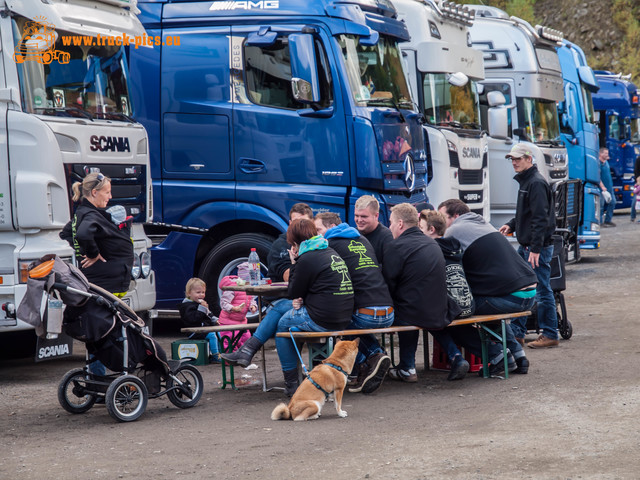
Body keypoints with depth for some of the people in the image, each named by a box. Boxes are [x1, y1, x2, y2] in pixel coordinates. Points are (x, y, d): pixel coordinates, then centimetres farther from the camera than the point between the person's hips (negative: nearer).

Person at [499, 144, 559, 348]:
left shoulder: (536, 183, -16)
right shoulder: (524, 181, 16)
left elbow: (540, 218, -21)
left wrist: (536, 249, -25)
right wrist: (511, 225, 11)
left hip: (538, 247, -10)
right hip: (525, 247, 10)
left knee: (542, 291, -5)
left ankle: (550, 335, 2)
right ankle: (516, 332, 19)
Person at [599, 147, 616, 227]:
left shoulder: (606, 162, 14)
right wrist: (602, 187, -24)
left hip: (609, 187, 9)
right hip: (602, 188, -9)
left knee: (612, 202, 8)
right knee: (601, 204, -4)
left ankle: (608, 220, 17)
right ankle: (600, 221, 2)